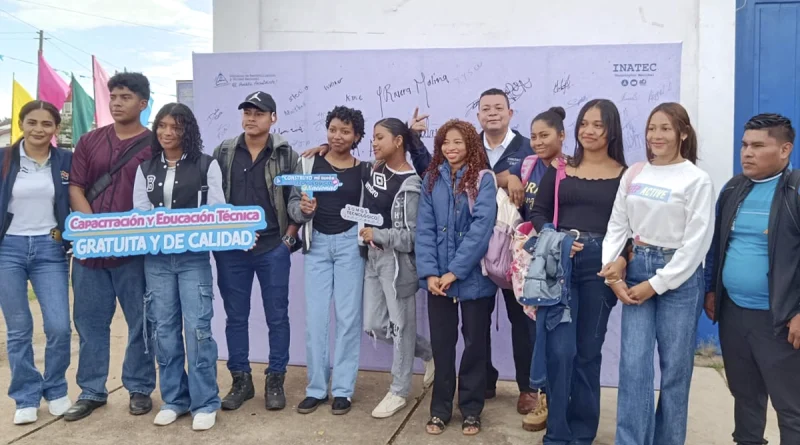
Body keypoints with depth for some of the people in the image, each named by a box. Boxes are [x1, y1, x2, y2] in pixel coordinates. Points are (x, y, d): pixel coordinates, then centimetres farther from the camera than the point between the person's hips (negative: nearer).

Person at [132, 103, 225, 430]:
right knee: (164, 329, 8)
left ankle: (205, 403, 5)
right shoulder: (146, 169, 12)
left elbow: (217, 211, -1)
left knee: (197, 328, -6)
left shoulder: (206, 165, 2)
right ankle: (174, 399, 21)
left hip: (194, 257, -3)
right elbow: (138, 213, 7)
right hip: (156, 259, 4)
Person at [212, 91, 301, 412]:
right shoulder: (223, 153, 5)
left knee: (277, 316, 6)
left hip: (273, 249, -2)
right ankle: (240, 380, 23)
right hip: (231, 250, 2)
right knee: (235, 317, 9)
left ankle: (275, 381, 19)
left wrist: (288, 239, -5)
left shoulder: (286, 155, 0)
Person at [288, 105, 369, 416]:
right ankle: (316, 388, 16)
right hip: (317, 244, 1)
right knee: (315, 317, 3)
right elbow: (292, 204, 0)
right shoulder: (310, 163, 2)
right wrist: (303, 209, -17)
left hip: (350, 244, 0)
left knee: (348, 316, 3)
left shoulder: (364, 170, 3)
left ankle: (343, 390, 14)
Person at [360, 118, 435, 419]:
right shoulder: (376, 170, 7)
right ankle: (429, 353, 31)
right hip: (373, 256, 8)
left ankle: (399, 392, 19)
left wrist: (377, 235, -17)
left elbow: (412, 234, -16)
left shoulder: (409, 185, -15)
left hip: (397, 260, -8)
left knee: (401, 324, 4)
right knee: (374, 325, 11)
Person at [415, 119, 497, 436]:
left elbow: (482, 228, -15)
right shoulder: (431, 179, 5)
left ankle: (471, 409, 23)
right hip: (438, 278, 3)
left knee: (475, 342, 9)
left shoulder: (483, 180, -6)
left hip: (474, 277, -3)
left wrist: (455, 271, -18)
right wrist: (429, 272, -11)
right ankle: (440, 408, 24)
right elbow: (424, 228, -1)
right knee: (441, 343, 11)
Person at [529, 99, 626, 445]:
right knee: (559, 349, -5)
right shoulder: (559, 170, 8)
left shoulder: (625, 175, 4)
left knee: (588, 350, 9)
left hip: (600, 265, 0)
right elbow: (539, 213, 7)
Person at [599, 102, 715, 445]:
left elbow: (696, 242, -10)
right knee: (633, 363, -1)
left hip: (679, 277, -3)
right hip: (636, 269, 3)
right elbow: (617, 227, 8)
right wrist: (613, 275, -4)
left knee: (675, 366, 6)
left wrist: (656, 284, -12)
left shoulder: (697, 180, -6)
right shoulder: (633, 175, 6)